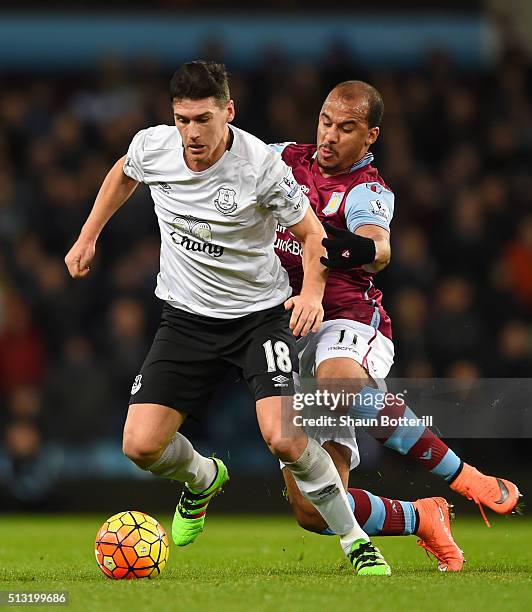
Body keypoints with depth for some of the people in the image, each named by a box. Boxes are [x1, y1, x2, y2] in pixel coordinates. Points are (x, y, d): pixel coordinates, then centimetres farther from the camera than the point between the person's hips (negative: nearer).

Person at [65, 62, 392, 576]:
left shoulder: (262, 165, -20)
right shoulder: (151, 147, -9)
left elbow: (312, 234, -7)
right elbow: (123, 174, 17)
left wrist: (312, 292, -24)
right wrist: (87, 237, 17)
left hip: (260, 314, -4)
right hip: (186, 317, 4)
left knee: (283, 438, -25)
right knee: (141, 446, -10)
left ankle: (356, 541, -3)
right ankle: (202, 479, 27)